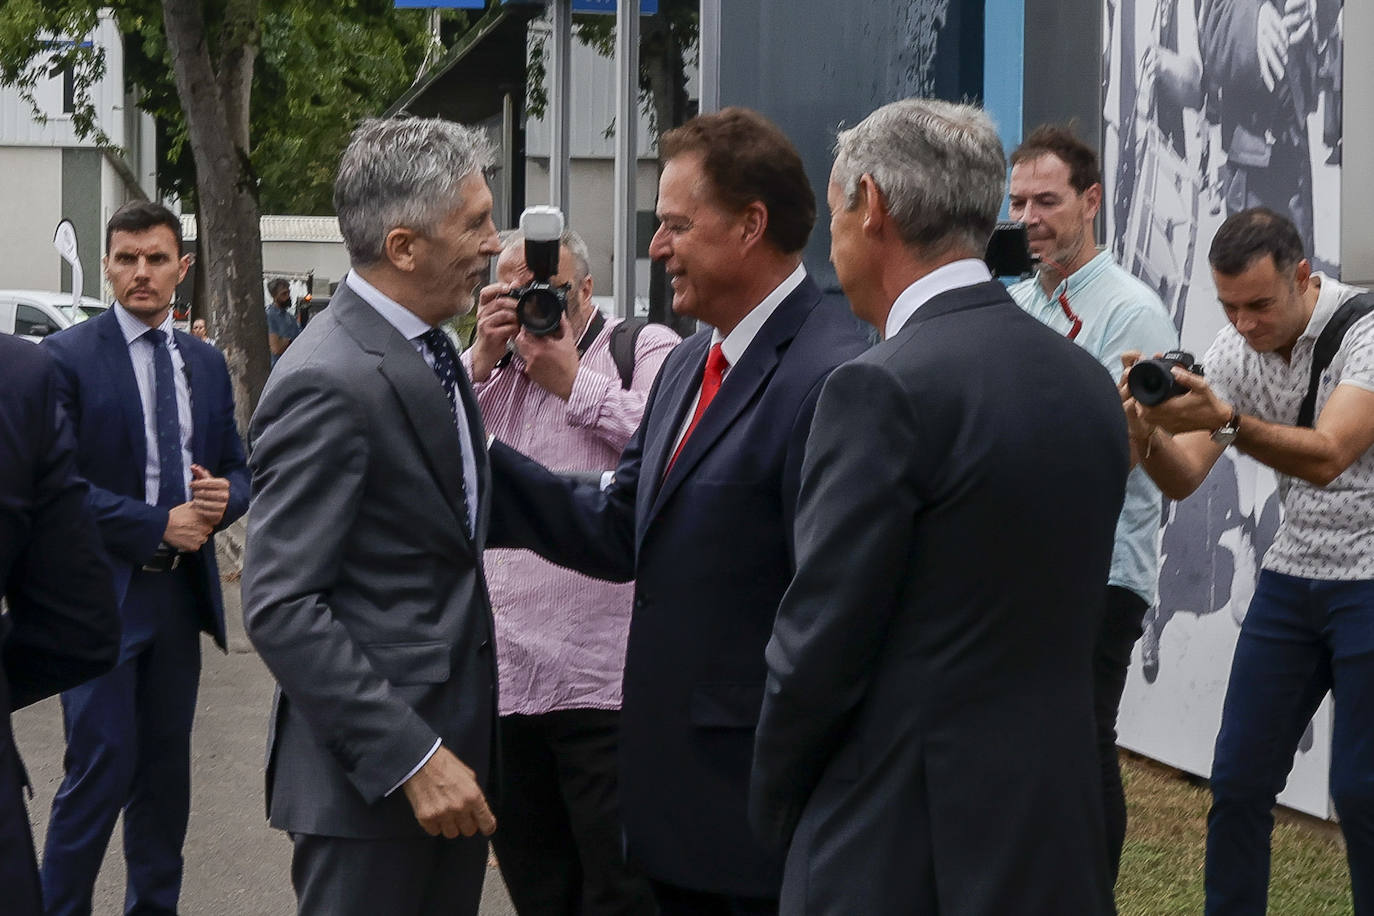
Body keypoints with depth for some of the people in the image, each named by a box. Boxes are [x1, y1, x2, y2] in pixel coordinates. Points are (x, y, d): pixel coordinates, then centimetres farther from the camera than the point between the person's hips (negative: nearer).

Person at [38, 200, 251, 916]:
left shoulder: (205, 363, 11)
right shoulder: (68, 357, -7)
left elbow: (238, 469, 16)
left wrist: (223, 499, -7)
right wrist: (157, 526, -16)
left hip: (180, 590, 6)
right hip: (103, 593, -6)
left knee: (167, 768, 12)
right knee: (102, 770, -8)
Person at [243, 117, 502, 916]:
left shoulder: (431, 355, 12)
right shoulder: (330, 383, -17)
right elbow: (281, 607, -20)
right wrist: (412, 758, -22)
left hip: (452, 745, 9)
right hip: (372, 781, -9)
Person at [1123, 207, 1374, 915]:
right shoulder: (1234, 347, 0)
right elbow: (1182, 480, -3)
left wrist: (1224, 421, -45)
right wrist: (1146, 433, -25)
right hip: (1292, 577, 6)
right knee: (1239, 781, 3)